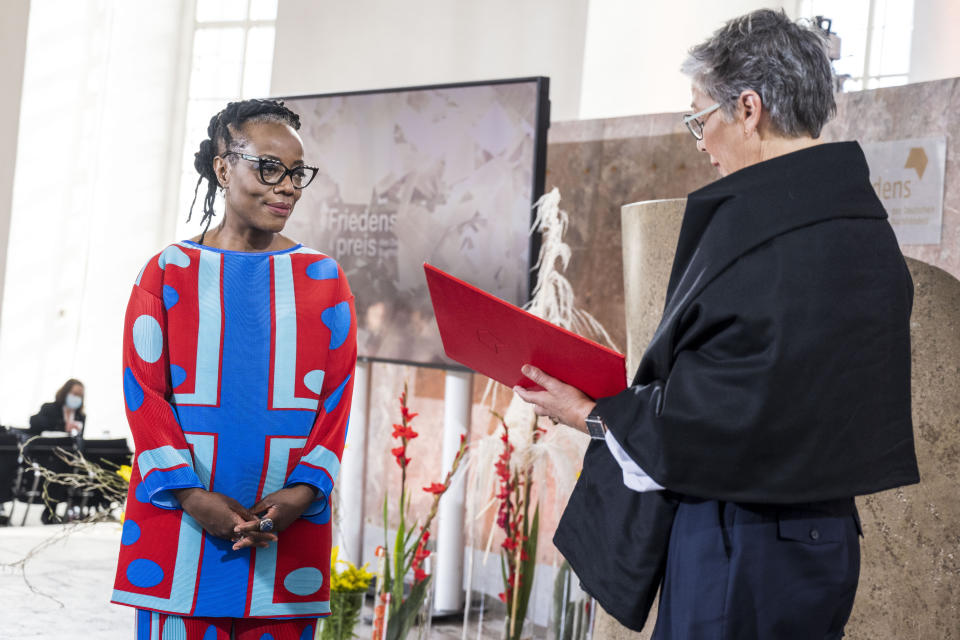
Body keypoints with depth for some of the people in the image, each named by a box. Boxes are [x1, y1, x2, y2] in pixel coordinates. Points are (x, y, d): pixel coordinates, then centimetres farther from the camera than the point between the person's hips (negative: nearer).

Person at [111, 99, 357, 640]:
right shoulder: (170, 272, 6)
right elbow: (144, 393, -1)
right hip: (182, 527, -1)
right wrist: (191, 495, -13)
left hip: (287, 528, 1)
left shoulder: (324, 280, 9)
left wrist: (302, 493, -11)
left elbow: (338, 398, 4)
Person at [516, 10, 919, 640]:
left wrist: (593, 415, -3)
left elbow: (720, 410, -18)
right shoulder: (866, 222, 9)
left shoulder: (754, 218, -19)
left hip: (741, 544, -9)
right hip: (826, 533, 9)